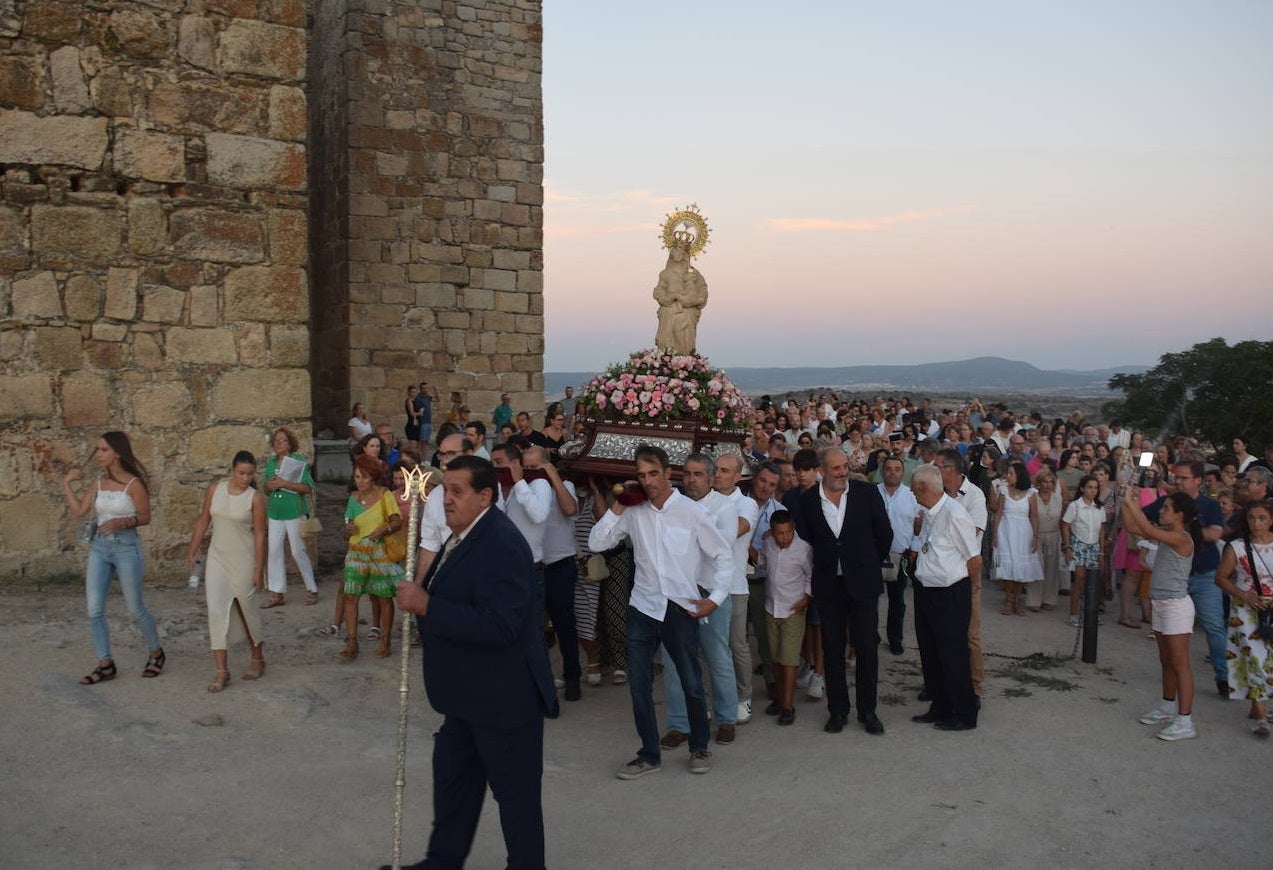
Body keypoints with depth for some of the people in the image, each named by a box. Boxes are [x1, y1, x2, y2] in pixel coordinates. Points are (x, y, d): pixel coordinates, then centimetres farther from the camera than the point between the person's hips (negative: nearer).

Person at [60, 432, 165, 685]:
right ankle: (105, 665, 12)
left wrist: (121, 522, -22)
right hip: (98, 548, 6)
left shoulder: (133, 484, -11)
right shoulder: (99, 482, 6)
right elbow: (79, 510, -1)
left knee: (136, 609, 5)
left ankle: (156, 654, 26)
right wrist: (66, 482, 3)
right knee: (94, 611, 1)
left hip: (126, 547, -6)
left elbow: (145, 517, -7)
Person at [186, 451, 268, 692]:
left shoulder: (255, 498, -10)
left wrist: (259, 569, -11)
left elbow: (260, 535, -9)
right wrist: (191, 551, 7)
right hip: (217, 558, 3)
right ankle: (222, 671, -4)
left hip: (243, 561, -3)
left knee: (246, 609, 9)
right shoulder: (215, 490, 0)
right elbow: (203, 521, 8)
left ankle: (258, 659, 31)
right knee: (216, 610, -7)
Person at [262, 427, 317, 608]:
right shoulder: (271, 462, 11)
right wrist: (269, 486, -3)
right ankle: (277, 593, 11)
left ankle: (312, 590, 14)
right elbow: (266, 488, 20)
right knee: (274, 551, 3)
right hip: (275, 513, 6)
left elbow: (308, 488, -15)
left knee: (298, 551, -1)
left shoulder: (299, 461, -7)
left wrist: (285, 484, -21)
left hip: (294, 512, -6)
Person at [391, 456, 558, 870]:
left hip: (504, 696, -11)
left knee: (515, 791, 6)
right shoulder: (464, 536, 7)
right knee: (453, 776, 23)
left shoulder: (501, 545, -25)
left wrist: (426, 606, -30)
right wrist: (418, 597, 2)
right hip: (468, 694, 11)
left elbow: (498, 625, -34)